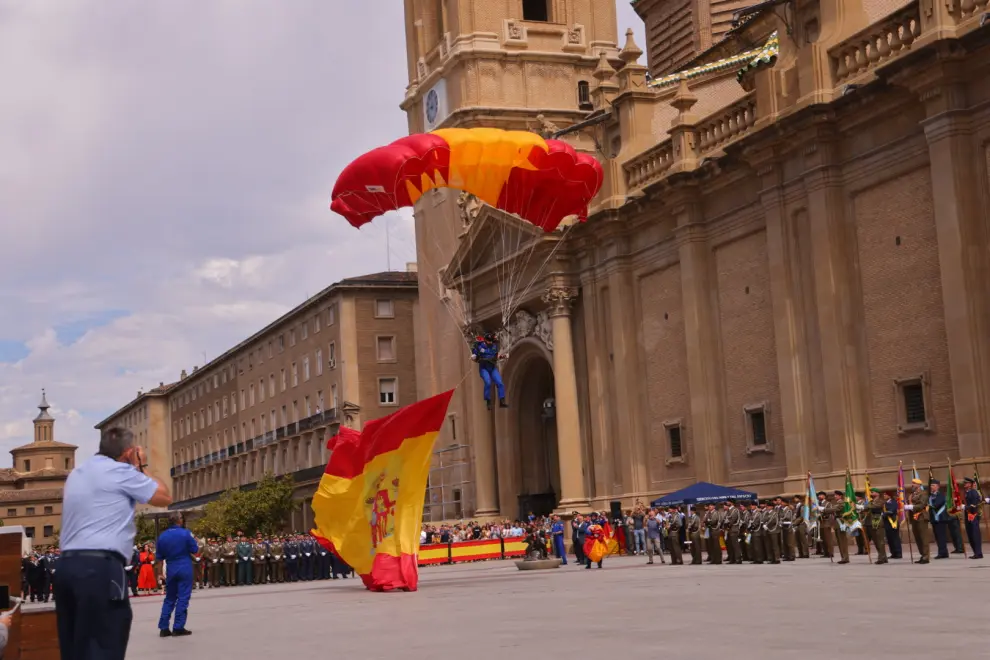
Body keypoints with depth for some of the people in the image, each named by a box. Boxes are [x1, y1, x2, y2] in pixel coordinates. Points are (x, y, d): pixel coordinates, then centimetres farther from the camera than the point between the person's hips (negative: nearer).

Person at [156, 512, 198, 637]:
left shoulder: (162, 536, 2)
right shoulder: (185, 533, -8)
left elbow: (160, 556, 6)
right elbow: (195, 551, -2)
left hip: (170, 570, 4)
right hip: (185, 569, -4)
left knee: (169, 598, 13)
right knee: (183, 598, 0)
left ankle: (163, 628, 10)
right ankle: (178, 628, -3)